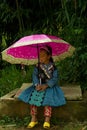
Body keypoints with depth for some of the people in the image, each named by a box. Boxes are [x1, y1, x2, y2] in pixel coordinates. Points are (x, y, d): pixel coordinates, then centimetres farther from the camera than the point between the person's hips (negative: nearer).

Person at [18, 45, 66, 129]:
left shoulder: (53, 67, -6)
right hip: (38, 85, 3)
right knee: (32, 96, -20)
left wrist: (46, 85, -22)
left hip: (49, 86, -3)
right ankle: (34, 119, -13)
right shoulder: (38, 66, 4)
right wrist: (37, 85, -20)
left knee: (48, 99, -29)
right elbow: (34, 76, -1)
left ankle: (47, 120, -23)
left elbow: (55, 78, -10)